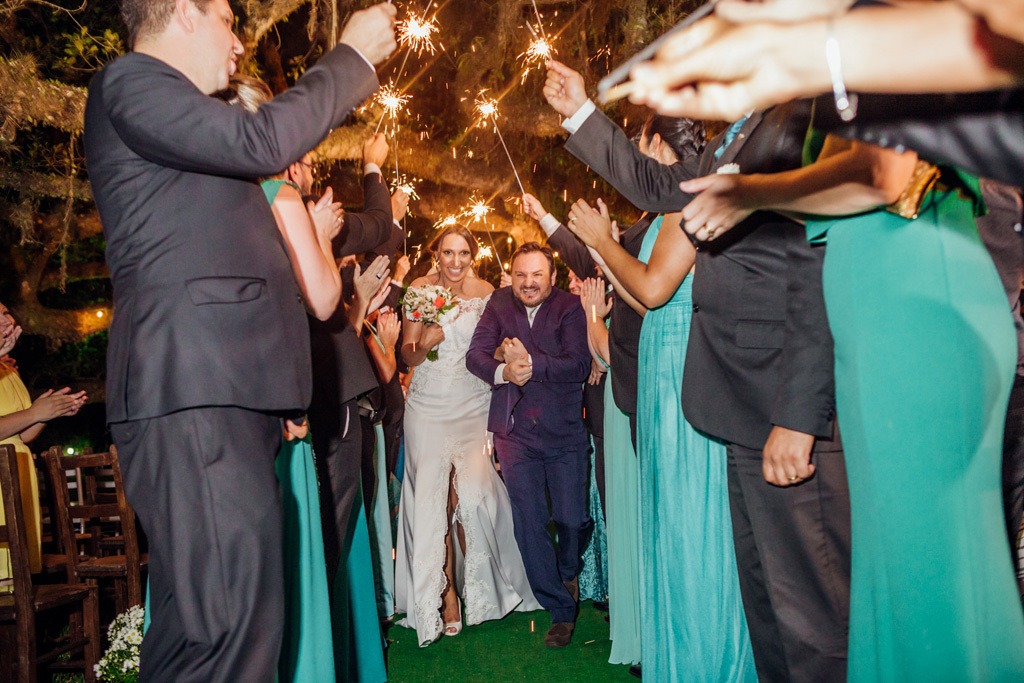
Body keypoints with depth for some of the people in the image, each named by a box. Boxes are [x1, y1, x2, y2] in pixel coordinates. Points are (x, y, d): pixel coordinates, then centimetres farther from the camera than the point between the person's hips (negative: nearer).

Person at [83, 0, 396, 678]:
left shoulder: (176, 111, 31)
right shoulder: (129, 80, 1)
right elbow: (262, 141, -11)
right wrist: (352, 57, -1)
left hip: (227, 390, 10)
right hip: (193, 393, -10)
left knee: (233, 619, 11)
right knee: (228, 626, -14)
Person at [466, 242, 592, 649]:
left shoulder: (569, 308, -6)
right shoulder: (500, 305, 2)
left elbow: (579, 365, -16)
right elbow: (475, 354, -5)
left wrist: (530, 362, -27)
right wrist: (503, 371, -25)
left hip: (564, 432, -2)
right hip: (515, 433, 2)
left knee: (570, 519, 0)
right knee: (528, 523, 2)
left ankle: (569, 571, 37)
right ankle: (562, 610, 20)